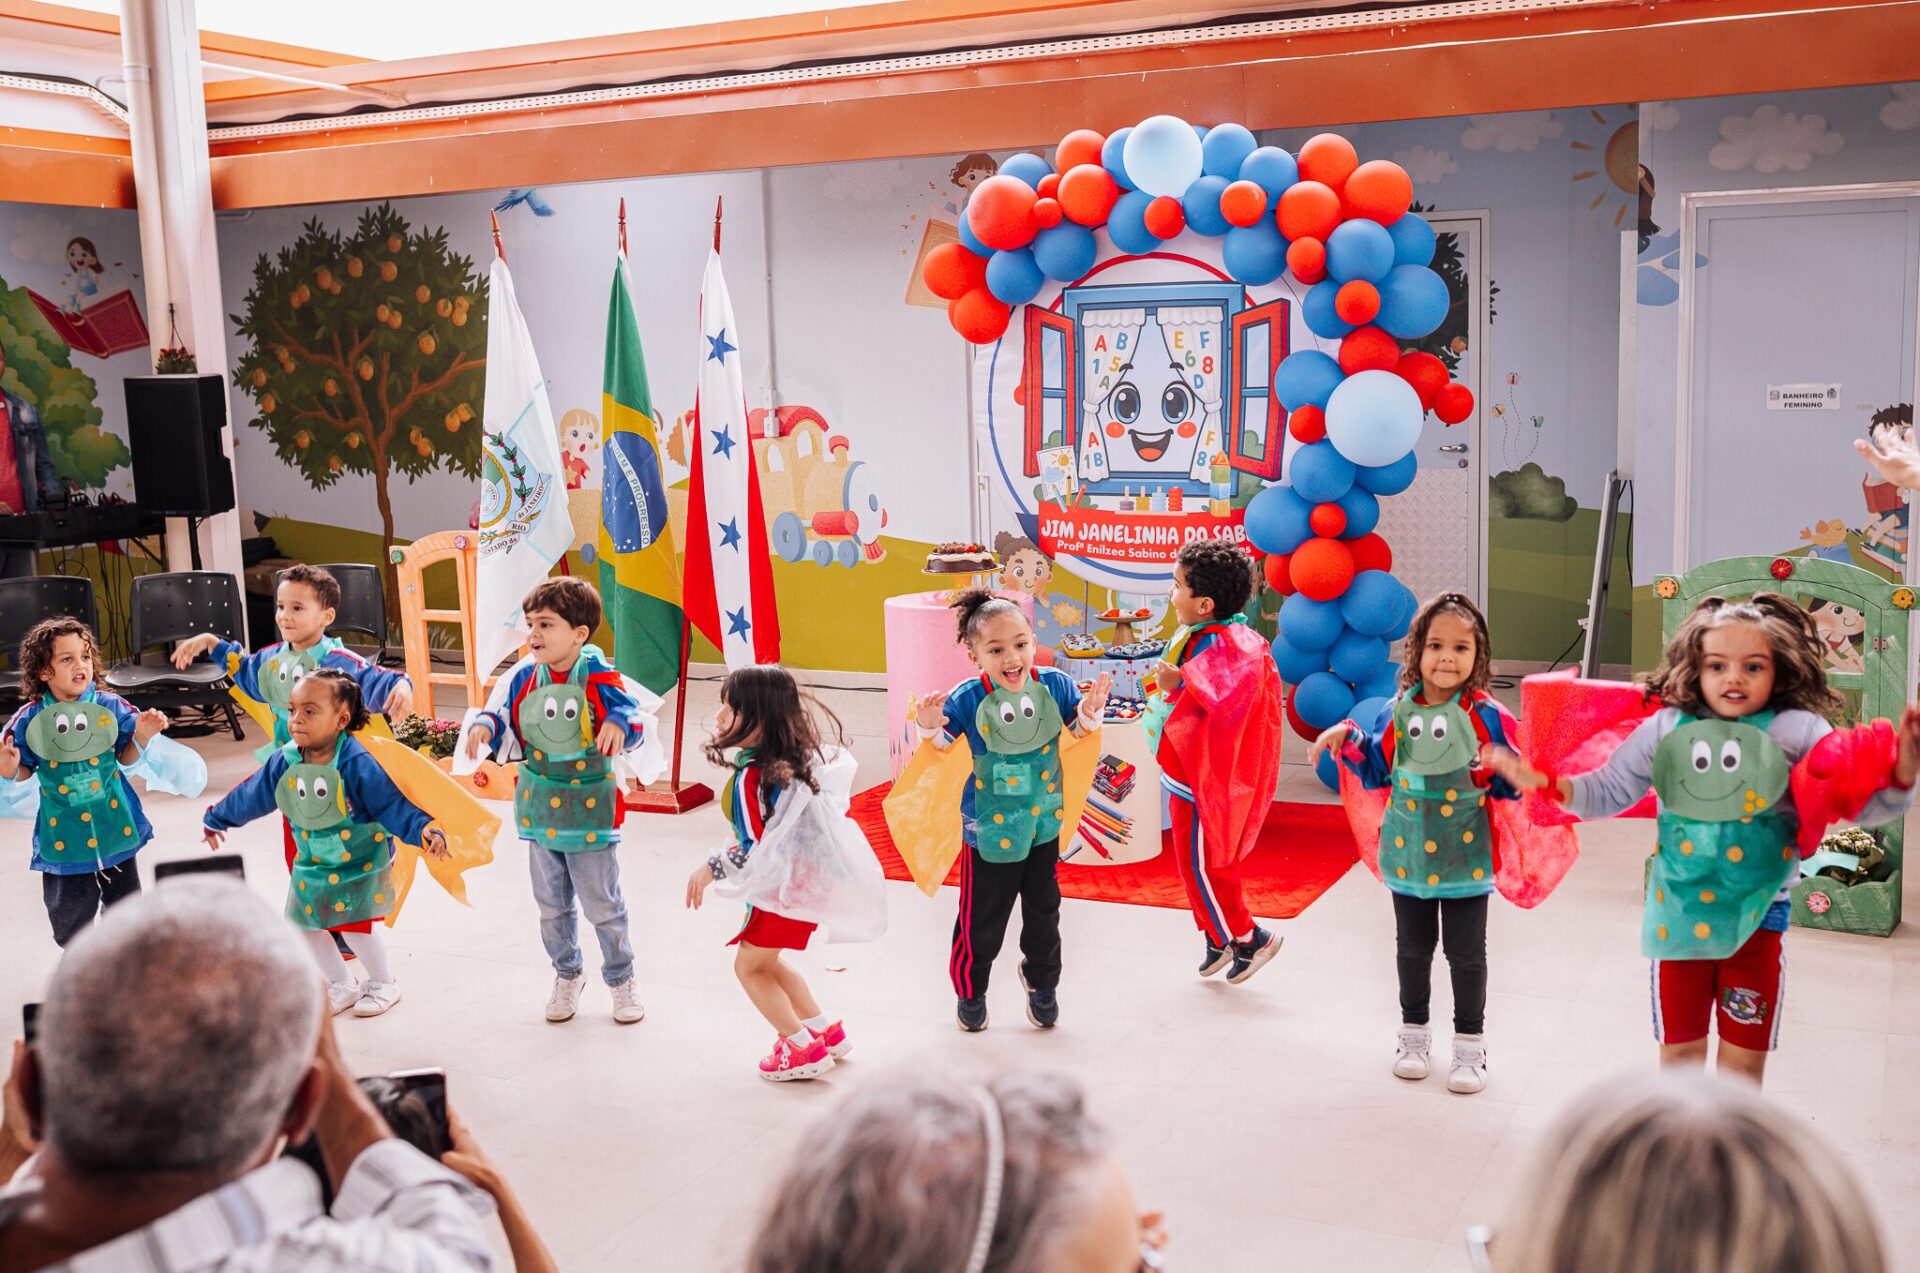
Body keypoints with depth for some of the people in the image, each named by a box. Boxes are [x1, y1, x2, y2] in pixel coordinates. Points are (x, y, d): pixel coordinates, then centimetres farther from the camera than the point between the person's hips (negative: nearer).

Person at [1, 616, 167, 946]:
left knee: (124, 901, 15)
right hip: (63, 832, -1)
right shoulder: (30, 720, -9)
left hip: (115, 825, 1)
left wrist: (142, 735, -16)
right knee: (69, 913, 8)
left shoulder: (111, 707, -8)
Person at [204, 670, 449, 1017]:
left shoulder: (356, 763, -24)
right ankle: (342, 987, 32)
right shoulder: (285, 762, -7)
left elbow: (391, 804, -25)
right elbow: (250, 796, 9)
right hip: (313, 864, 6)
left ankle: (384, 983, 19)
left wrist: (422, 830, -39)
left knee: (355, 926, -10)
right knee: (306, 927, 9)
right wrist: (217, 819, 22)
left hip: (360, 861, -6)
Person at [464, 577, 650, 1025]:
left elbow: (631, 714, -16)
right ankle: (567, 975, 36)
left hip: (589, 808, -4)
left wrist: (617, 724, -38)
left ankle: (621, 979, 26)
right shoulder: (524, 678, -3)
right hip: (539, 807, 4)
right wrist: (483, 726, -17)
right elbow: (504, 718, 4)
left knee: (603, 905, 6)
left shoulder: (598, 678, -14)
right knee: (551, 905, 16)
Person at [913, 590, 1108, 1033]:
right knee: (983, 918, 10)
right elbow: (941, 744, -6)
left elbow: (1079, 728, 2)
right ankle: (970, 991, 35)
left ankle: (1042, 982, 45)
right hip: (989, 828, -3)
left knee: (1043, 909, 20)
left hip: (1044, 821, 3)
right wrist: (929, 726, -28)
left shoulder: (1053, 684, -12)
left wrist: (1091, 710, -19)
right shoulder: (968, 699, -20)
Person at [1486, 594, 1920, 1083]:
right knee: (1678, 1051, 15)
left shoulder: (1799, 732, -8)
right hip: (1678, 914, 2)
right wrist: (1549, 785, -10)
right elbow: (1610, 791, 6)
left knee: (1744, 1061, 10)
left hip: (1756, 918, -1)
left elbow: (1861, 802, -10)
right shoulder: (1665, 727, -3)